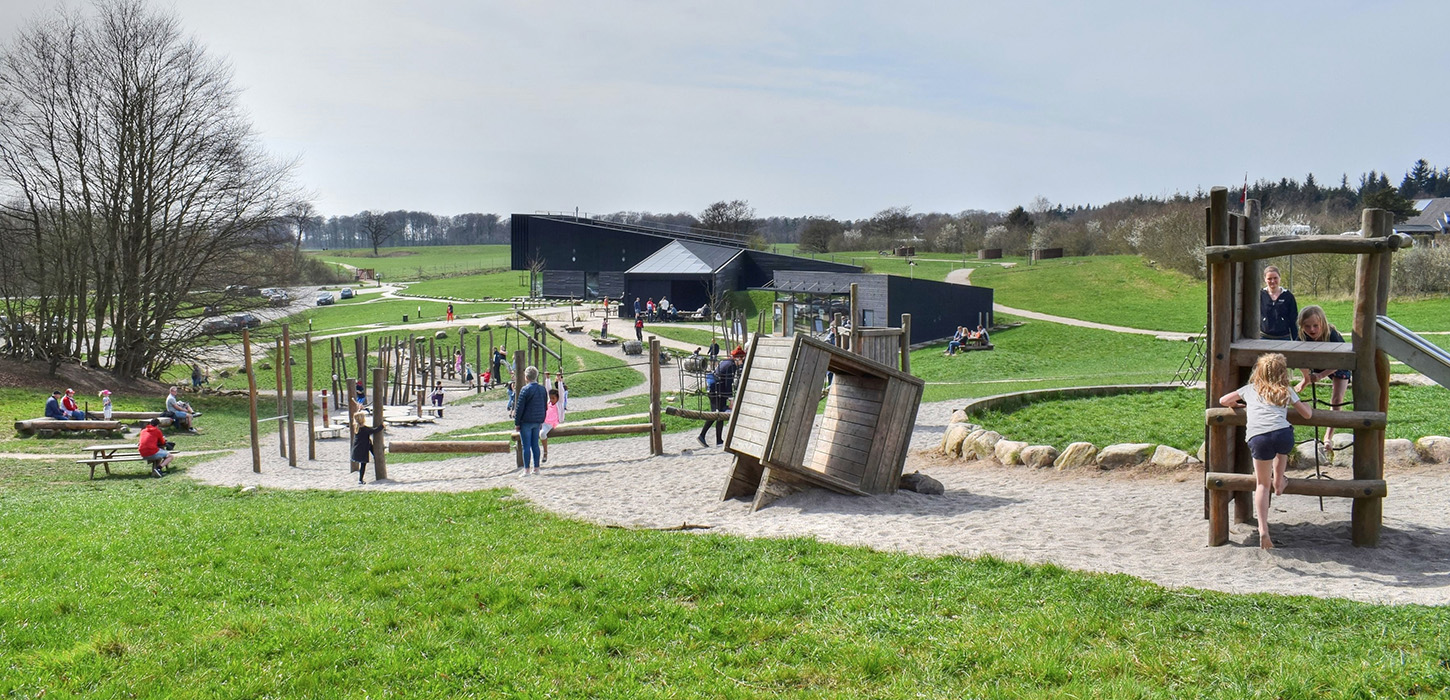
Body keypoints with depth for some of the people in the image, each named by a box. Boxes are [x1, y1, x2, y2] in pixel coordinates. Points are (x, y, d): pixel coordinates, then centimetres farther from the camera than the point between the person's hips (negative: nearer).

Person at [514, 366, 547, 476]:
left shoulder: (525, 389, -13)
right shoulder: (542, 389, 8)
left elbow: (519, 407, -12)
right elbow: (545, 406, 16)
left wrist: (517, 422, -5)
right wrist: (542, 420, 22)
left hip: (526, 421, -6)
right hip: (537, 421, 6)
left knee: (526, 446, -2)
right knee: (535, 445, 12)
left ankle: (526, 470, -3)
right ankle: (536, 468, 15)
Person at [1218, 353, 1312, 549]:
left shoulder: (1250, 389, 29)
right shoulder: (1287, 391, 26)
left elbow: (1223, 401, 37)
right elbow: (1307, 414, 30)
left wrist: (1242, 406, 54)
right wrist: (1298, 403, 51)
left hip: (1258, 438, 0)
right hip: (1283, 434, 0)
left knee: (1262, 484, 11)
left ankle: (1263, 530, -1)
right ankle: (1278, 482, 47)